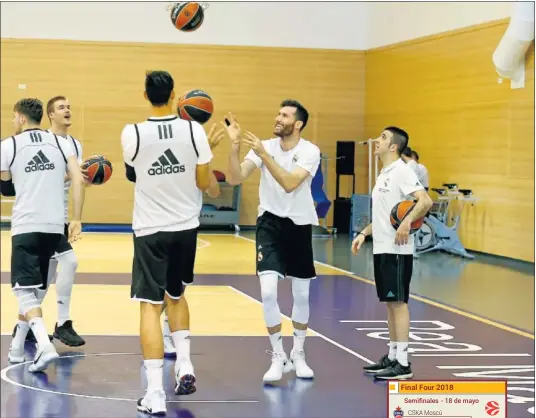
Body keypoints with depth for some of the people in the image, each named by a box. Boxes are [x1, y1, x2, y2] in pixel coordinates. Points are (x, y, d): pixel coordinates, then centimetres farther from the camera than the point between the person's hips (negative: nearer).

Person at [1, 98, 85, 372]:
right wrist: (77, 220, 2)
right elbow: (78, 180, -1)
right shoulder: (60, 143, 9)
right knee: (36, 287, 17)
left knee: (25, 289, -3)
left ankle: (44, 346, -23)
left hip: (26, 226, -4)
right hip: (55, 226, 4)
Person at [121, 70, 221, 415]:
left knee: (151, 306, -1)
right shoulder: (194, 131, -8)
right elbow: (204, 183, -1)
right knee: (175, 295, 25)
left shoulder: (132, 134, -10)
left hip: (150, 229, -2)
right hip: (186, 227, 3)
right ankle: (185, 366, 15)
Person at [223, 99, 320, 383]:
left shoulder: (310, 151, -14)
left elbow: (289, 184, -29)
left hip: (299, 224, -1)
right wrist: (235, 145, -27)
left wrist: (263, 154, -34)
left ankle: (298, 354, 28)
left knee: (302, 295, 9)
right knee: (268, 291, -13)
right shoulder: (264, 147, -6)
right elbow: (235, 179, -15)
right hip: (270, 221, 1)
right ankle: (278, 356, 1)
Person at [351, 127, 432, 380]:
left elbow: (425, 201, -24)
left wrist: (407, 222, -32)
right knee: (389, 302, 12)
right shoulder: (383, 174, 17)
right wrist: (364, 233, 19)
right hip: (381, 248, 9)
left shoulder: (401, 171, -12)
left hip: (397, 250, -9)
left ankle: (403, 363, -5)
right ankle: (392, 357, 19)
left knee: (398, 302, -7)